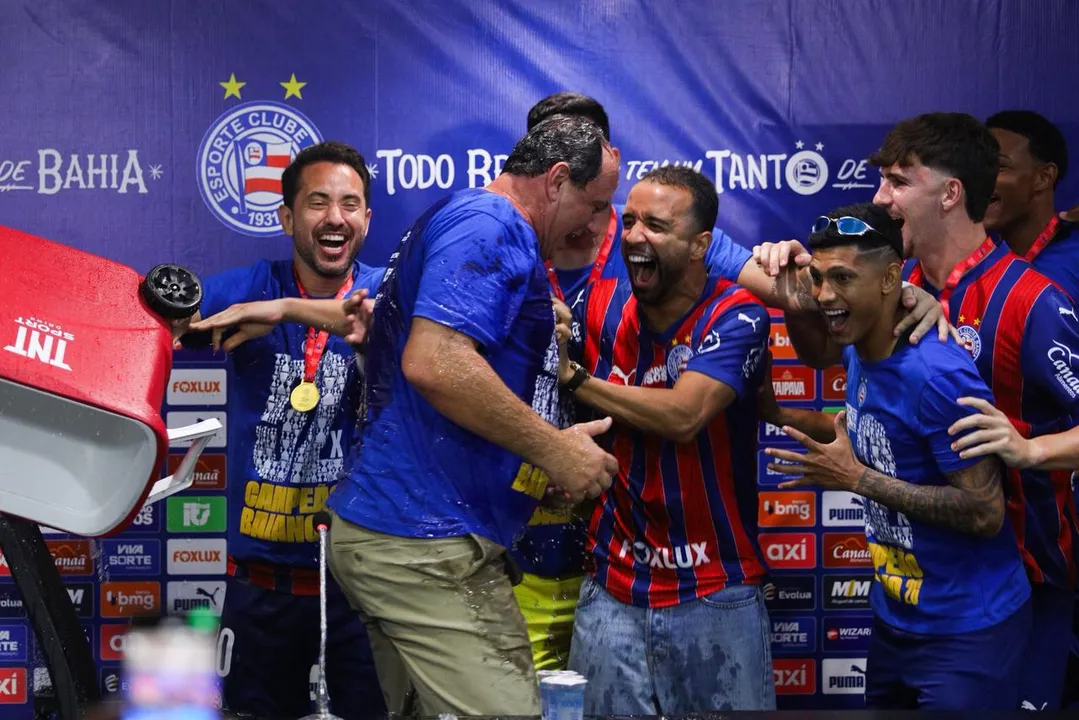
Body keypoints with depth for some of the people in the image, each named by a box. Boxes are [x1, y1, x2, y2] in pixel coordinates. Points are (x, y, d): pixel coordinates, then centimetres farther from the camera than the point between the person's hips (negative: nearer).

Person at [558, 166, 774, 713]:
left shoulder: (735, 315, -10)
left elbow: (683, 416, -23)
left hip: (717, 592, -3)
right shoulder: (600, 305, 3)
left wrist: (573, 377, -16)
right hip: (612, 590, 3)